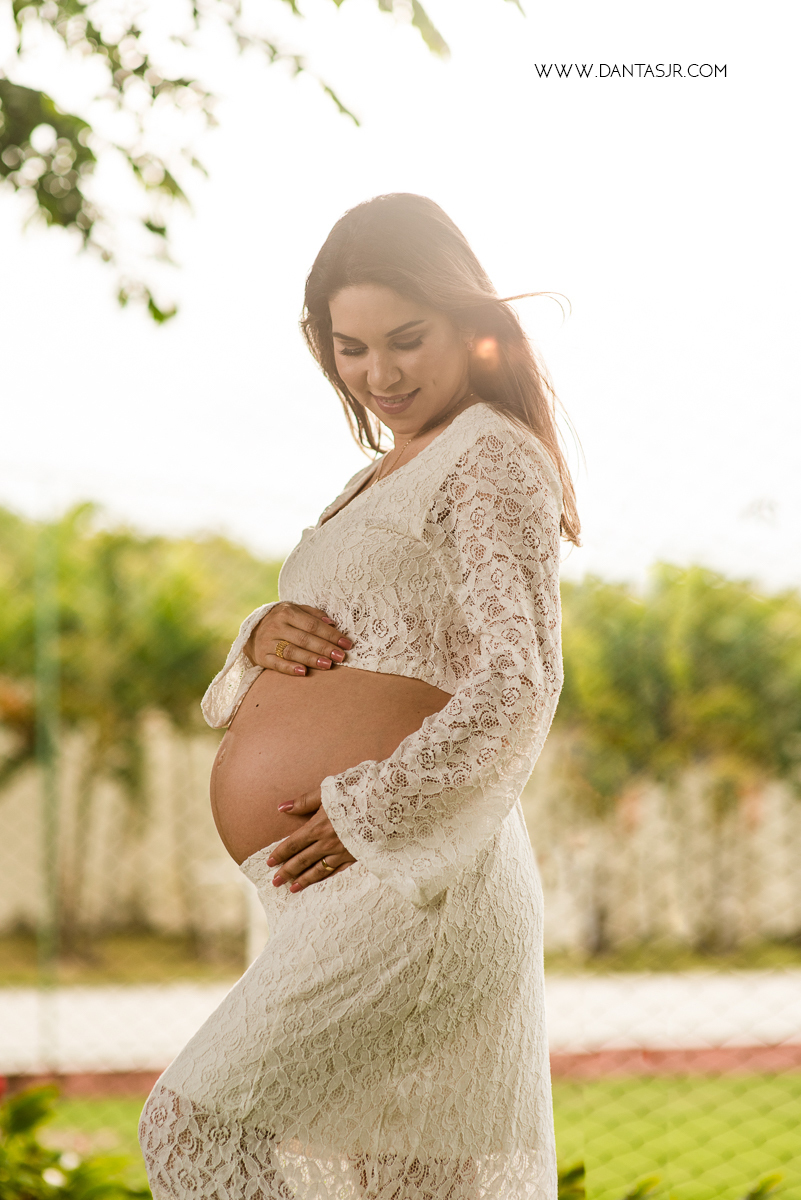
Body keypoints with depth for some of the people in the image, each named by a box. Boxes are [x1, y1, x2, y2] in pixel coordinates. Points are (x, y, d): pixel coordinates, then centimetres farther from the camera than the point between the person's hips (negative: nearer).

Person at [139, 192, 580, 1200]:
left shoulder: (493, 461, -5)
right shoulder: (387, 476, 23)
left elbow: (520, 686, -16)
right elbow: (259, 701, 24)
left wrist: (371, 812, -18)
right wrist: (266, 640, 1)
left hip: (407, 883, -9)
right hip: (347, 901, 9)